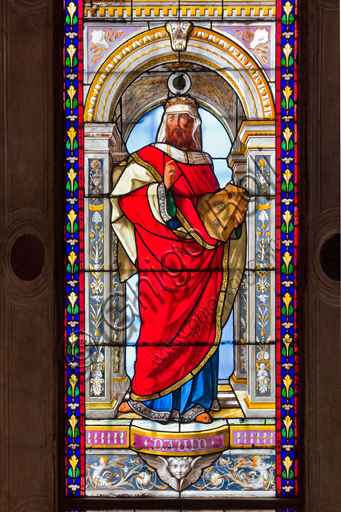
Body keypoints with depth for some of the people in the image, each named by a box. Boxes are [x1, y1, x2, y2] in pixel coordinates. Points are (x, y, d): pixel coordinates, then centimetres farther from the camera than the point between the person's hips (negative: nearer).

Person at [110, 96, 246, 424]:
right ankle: (145, 396, 9)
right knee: (161, 328, -5)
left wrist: (232, 216, 4)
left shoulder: (204, 163, 17)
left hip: (202, 262, 5)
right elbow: (123, 197, -11)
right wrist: (161, 189, -24)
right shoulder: (147, 159, 1)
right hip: (163, 262, -4)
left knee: (200, 327, 4)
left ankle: (195, 400, 12)